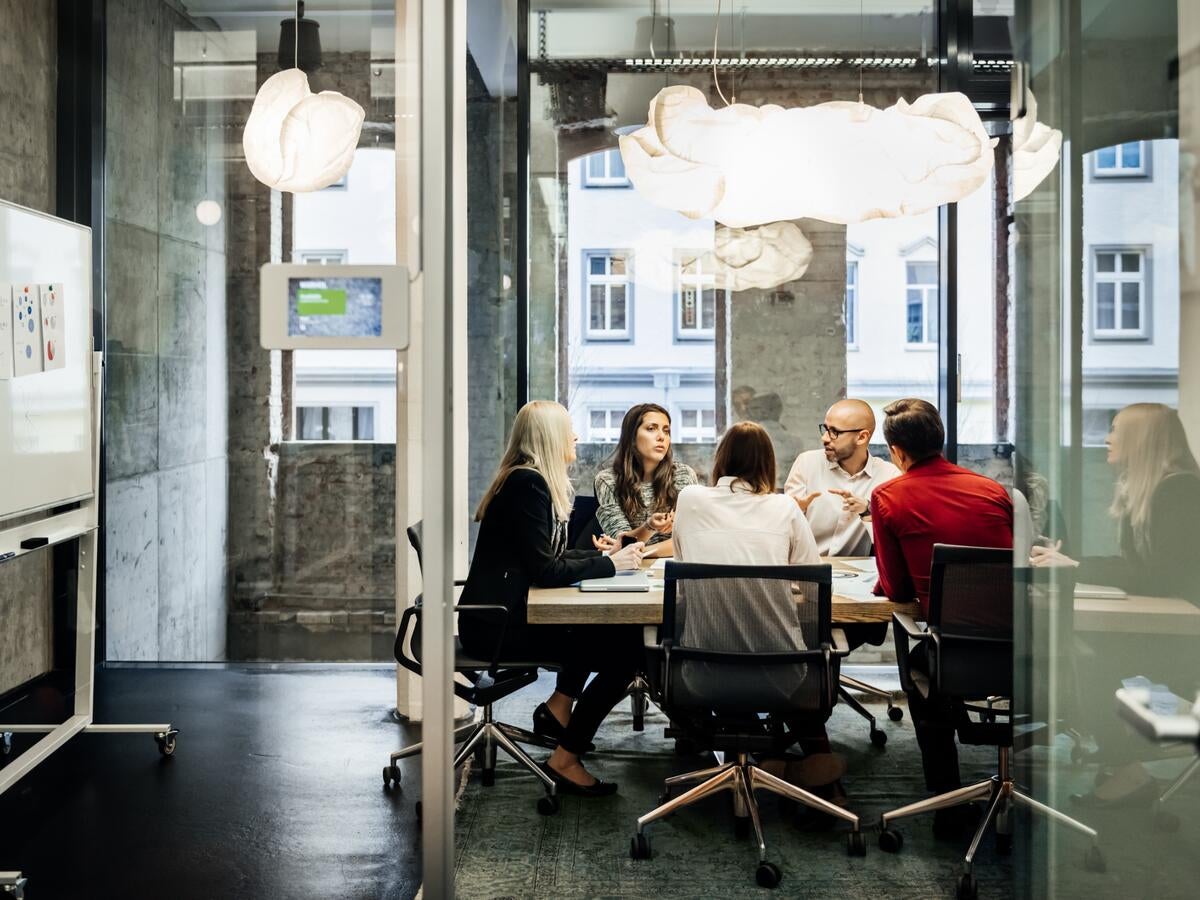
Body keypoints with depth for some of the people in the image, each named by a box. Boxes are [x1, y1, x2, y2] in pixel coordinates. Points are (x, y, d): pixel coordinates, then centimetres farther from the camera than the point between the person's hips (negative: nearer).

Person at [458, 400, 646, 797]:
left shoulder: (527, 480, 15)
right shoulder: (528, 484, -16)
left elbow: (549, 557, 19)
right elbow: (545, 571, -20)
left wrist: (603, 555, 9)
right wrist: (609, 564, -10)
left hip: (505, 615, 10)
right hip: (496, 626, -10)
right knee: (625, 649, -12)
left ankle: (558, 707, 19)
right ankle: (565, 760, -4)